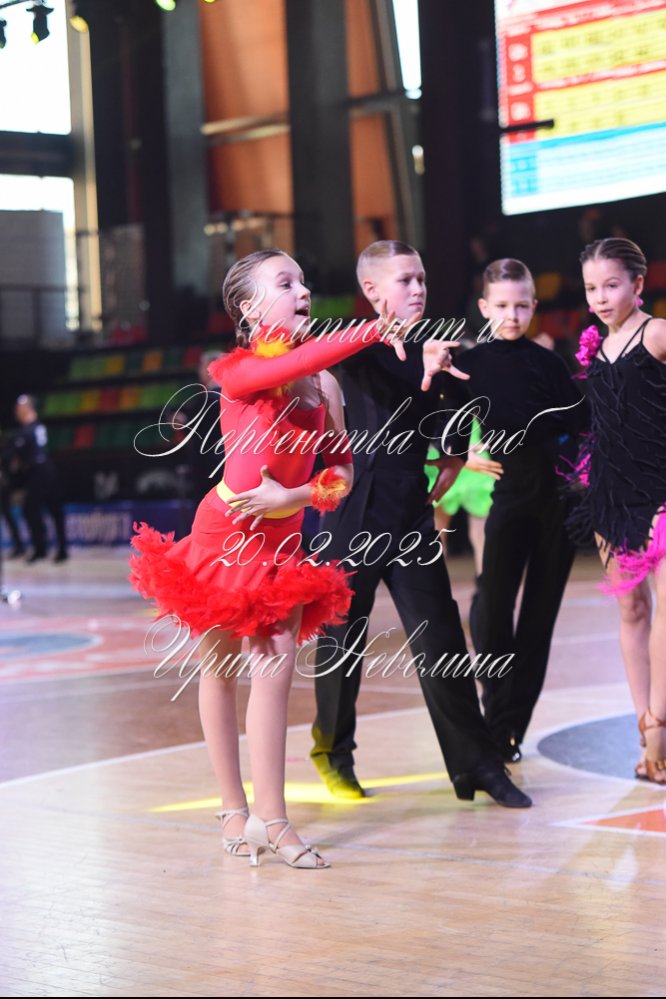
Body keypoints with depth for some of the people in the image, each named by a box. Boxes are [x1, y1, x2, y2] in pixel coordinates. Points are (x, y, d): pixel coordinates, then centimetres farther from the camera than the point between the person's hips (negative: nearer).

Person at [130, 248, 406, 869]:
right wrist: (372, 334, -40)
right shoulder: (237, 370, -13)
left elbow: (342, 472, 2)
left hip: (283, 539, 4)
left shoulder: (322, 382, 2)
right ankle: (235, 809, 17)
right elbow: (288, 365, -35)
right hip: (225, 533, -4)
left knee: (276, 669, -6)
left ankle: (270, 817, -1)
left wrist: (293, 496, -16)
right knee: (220, 666, 6)